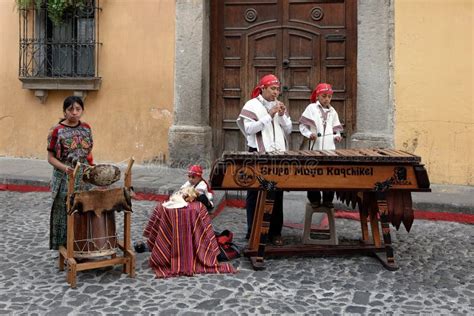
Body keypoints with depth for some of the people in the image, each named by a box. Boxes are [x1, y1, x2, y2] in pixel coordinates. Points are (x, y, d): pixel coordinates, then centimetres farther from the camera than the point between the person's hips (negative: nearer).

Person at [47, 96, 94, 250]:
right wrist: (65, 168, -23)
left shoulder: (86, 128, 5)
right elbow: (50, 158, -7)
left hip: (84, 178, 4)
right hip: (65, 180, -4)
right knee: (65, 213, 3)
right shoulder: (56, 130, -9)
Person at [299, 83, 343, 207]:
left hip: (330, 148, 3)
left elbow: (336, 129, 19)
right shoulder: (311, 108, 2)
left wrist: (337, 136, -1)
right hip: (316, 147, -3)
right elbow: (303, 125, 0)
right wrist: (309, 134, -16)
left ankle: (328, 199, 15)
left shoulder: (332, 111, 14)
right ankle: (314, 199, 12)